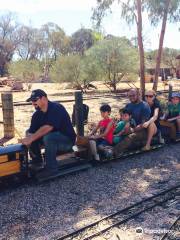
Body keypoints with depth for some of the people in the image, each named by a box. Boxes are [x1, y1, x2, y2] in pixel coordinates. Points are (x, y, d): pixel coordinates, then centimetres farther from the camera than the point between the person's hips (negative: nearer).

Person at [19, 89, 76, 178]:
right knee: (30, 134, -1)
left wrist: (31, 138, -34)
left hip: (67, 140, -8)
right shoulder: (37, 114, 3)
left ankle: (51, 168, -22)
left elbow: (48, 127, -34)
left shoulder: (56, 108, -22)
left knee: (48, 137, -36)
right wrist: (27, 140, -24)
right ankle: (37, 162, 7)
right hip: (52, 139, 8)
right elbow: (31, 131, -4)